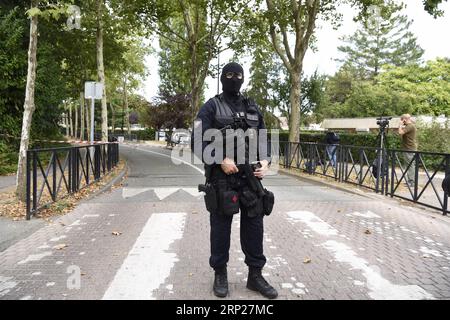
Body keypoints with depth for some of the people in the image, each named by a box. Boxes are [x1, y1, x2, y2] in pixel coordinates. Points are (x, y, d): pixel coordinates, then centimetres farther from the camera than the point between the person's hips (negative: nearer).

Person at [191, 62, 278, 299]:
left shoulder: (253, 108, 14)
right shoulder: (210, 107, 0)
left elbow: (263, 139, 16)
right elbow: (197, 143, -7)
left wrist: (265, 161, -3)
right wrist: (221, 160, -18)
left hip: (251, 178, 4)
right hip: (221, 179, -4)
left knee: (254, 226, 9)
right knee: (221, 228, 6)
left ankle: (255, 275, 24)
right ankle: (220, 275, 24)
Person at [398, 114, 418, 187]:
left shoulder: (410, 126, -15)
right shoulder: (409, 126, 17)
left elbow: (400, 132, -25)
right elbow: (403, 134, 21)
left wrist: (401, 125, -10)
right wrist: (402, 126, 13)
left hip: (410, 150, -10)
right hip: (410, 149, 10)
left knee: (411, 165, -8)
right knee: (410, 165, 13)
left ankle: (411, 182, -6)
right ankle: (410, 181, 19)